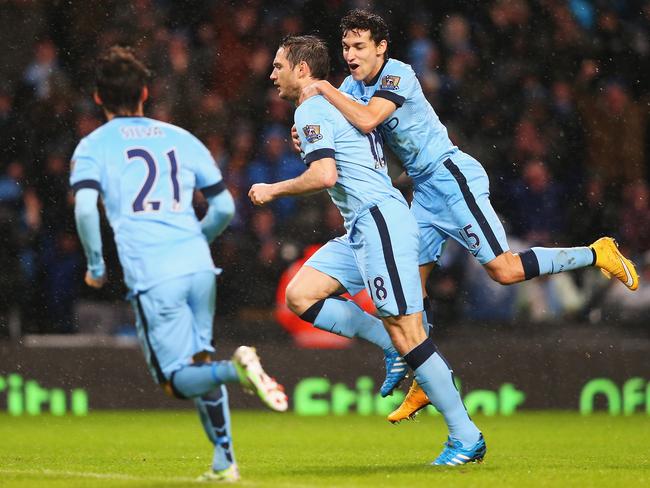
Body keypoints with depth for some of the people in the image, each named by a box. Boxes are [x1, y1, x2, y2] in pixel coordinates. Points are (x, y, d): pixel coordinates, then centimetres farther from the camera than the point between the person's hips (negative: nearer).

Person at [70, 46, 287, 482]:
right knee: (199, 362, 20)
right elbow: (225, 207, 15)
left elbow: (85, 208, -10)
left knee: (178, 380, 0)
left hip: (151, 277, -4)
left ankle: (236, 368, -30)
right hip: (199, 265, 4)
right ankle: (225, 460, 14)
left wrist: (96, 266, 4)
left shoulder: (93, 147, 7)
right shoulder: (181, 138, 17)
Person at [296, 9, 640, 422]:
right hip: (425, 191, 9)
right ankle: (424, 385, 12)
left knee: (504, 269, -15)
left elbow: (366, 121, -32)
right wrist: (304, 134, -11)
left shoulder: (396, 74, -17)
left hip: (452, 178, -9)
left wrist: (324, 90, -24)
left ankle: (598, 254, 1)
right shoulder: (353, 86, 8)